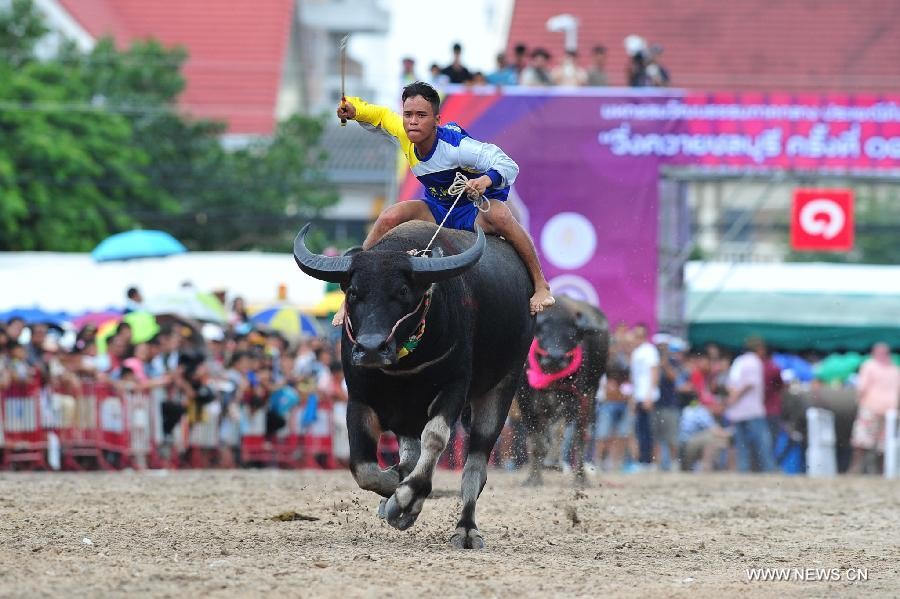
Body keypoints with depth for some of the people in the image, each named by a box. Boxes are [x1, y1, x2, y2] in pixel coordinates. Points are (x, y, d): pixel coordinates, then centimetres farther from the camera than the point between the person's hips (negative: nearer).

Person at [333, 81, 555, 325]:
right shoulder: (405, 133, -13)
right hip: (437, 211, 5)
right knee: (390, 217, -21)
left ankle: (540, 285, -28)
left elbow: (508, 166, -32)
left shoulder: (455, 146, -31)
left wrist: (487, 179, -54)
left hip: (475, 212, -5)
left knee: (499, 214, -39)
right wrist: (354, 110, -9)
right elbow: (382, 115, 11)